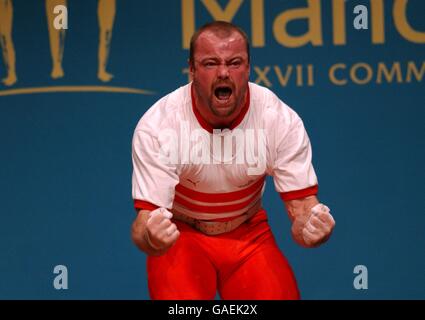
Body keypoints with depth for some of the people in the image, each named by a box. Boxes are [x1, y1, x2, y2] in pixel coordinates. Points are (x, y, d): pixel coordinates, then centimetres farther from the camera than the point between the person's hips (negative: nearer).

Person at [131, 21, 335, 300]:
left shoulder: (281, 120, -18)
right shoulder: (156, 124, -23)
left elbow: (302, 204, -15)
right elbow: (147, 218, -24)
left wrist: (311, 226, -40)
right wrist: (150, 236, -49)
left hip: (249, 235, 2)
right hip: (182, 235, -2)